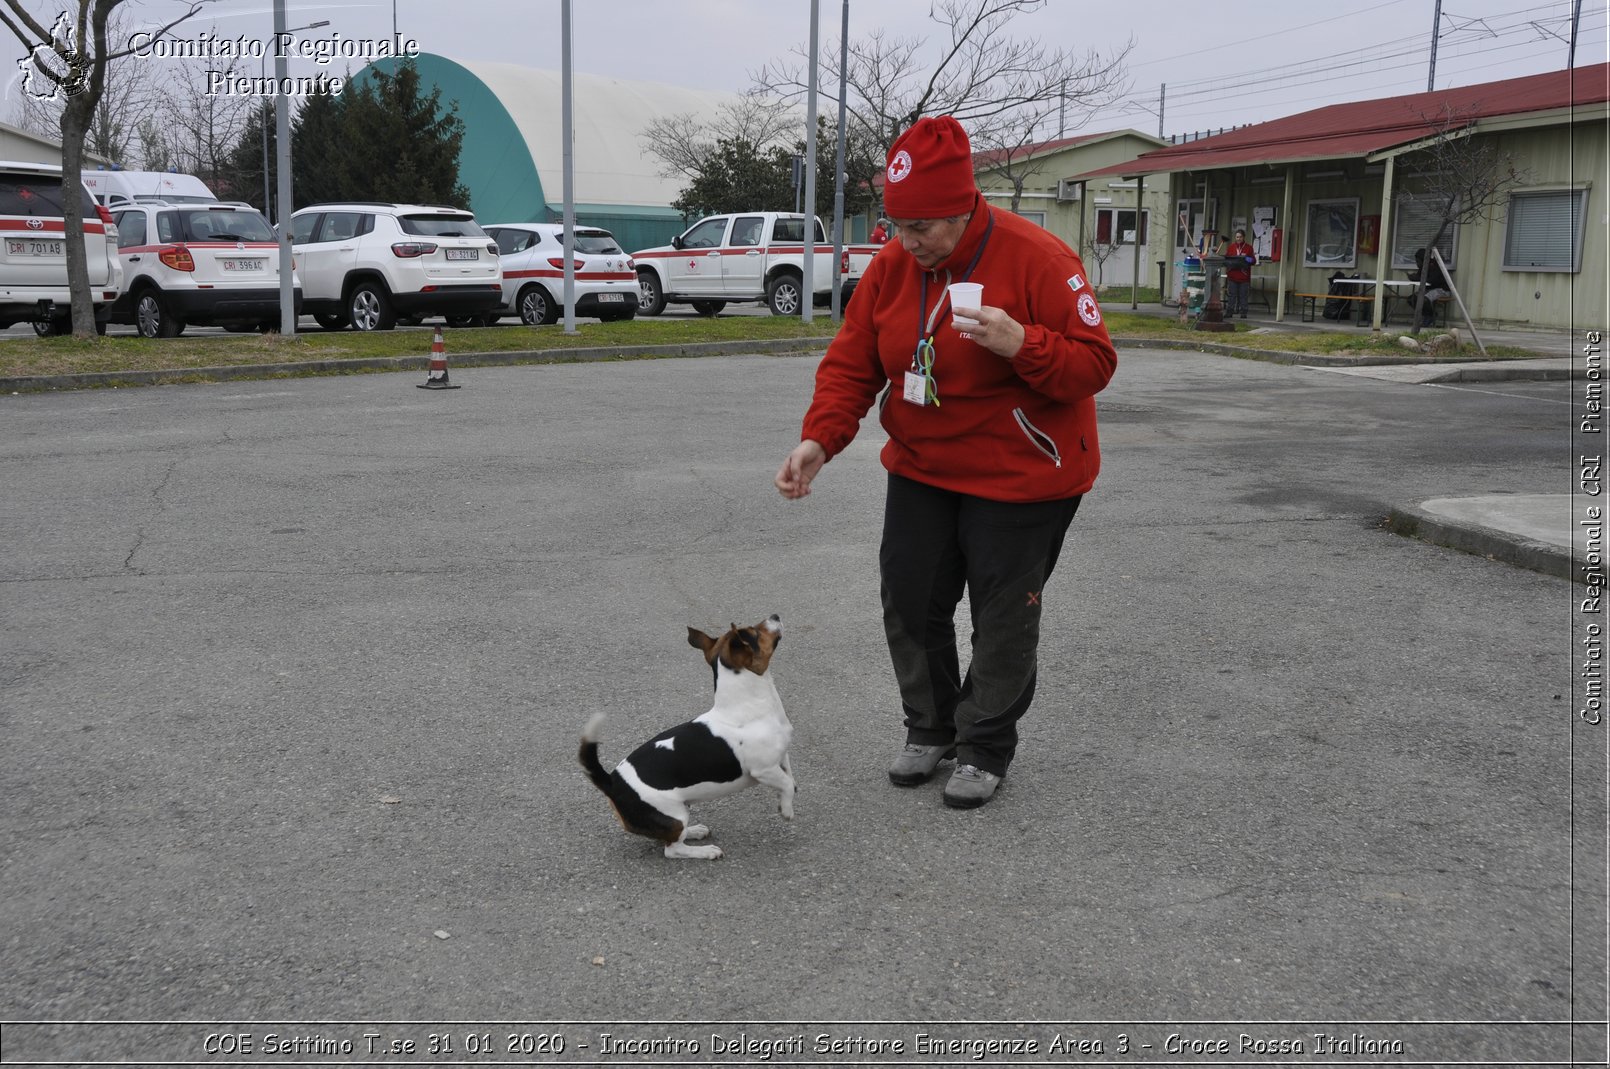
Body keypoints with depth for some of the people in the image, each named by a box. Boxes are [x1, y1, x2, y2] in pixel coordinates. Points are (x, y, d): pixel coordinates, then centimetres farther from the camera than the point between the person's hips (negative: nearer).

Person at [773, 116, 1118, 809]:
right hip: (921, 472, 6)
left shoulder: (1036, 259, -20)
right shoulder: (892, 265, -4)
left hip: (1018, 478, -5)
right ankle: (930, 728, 32)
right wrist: (820, 438, -18)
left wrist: (1022, 345, -36)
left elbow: (1094, 364, -18)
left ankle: (984, 749, 23)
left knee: (1001, 617, 4)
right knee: (909, 597, 11)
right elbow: (851, 362, -2)